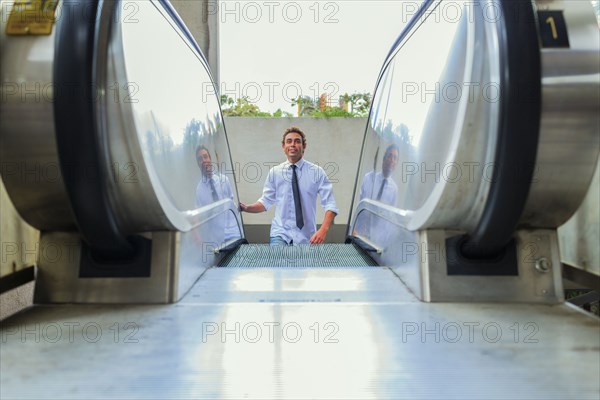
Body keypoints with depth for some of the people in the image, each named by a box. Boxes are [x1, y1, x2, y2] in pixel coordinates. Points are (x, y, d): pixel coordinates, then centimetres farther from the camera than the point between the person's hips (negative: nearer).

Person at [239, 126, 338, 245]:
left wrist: (323, 230, -21)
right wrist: (246, 208, -10)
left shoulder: (317, 172, -2)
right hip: (280, 234, 0)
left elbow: (330, 205, -6)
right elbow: (266, 201, 9)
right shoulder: (275, 172, 3)